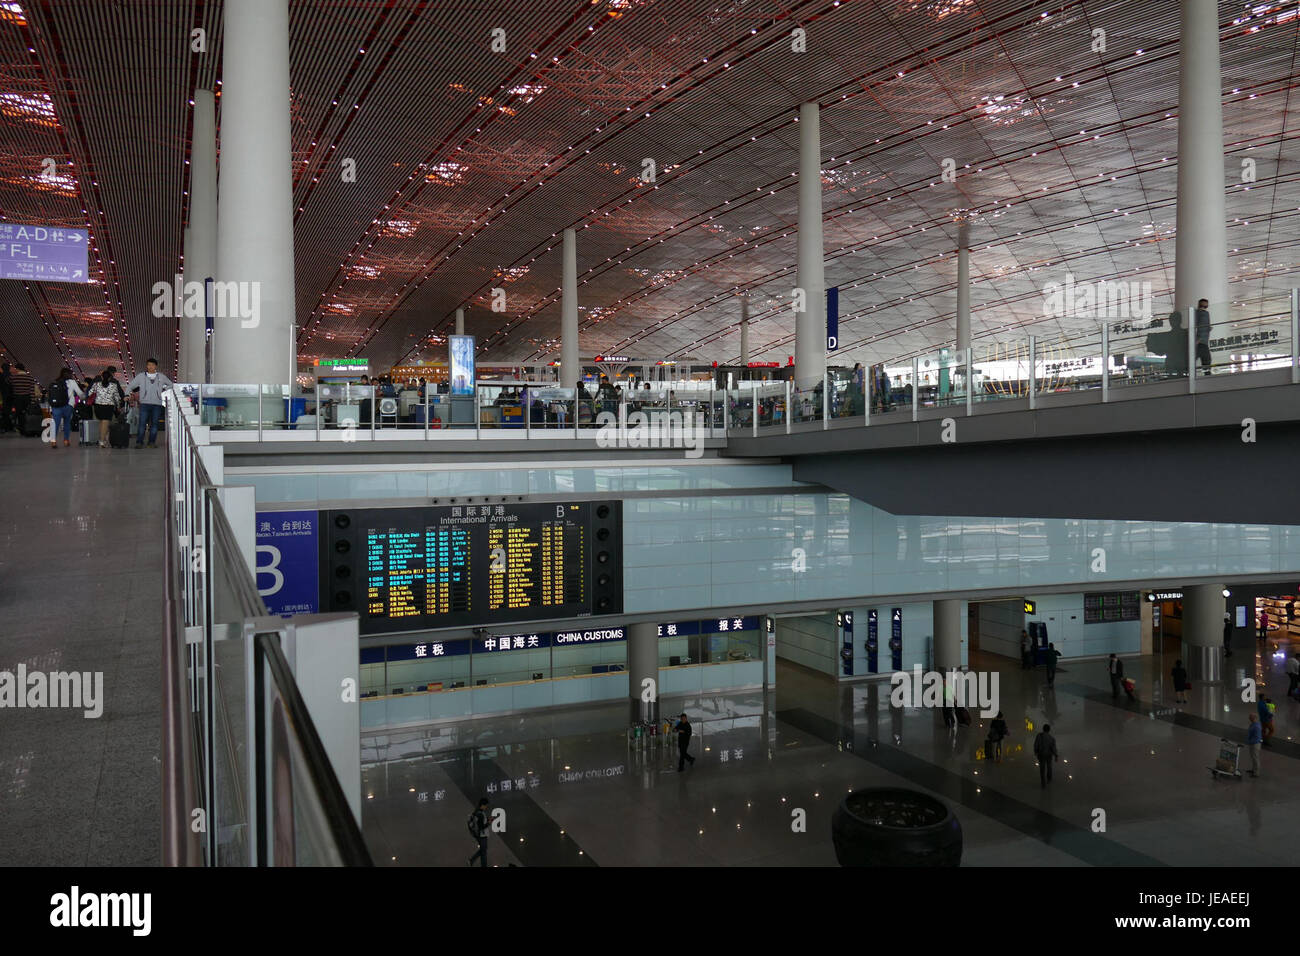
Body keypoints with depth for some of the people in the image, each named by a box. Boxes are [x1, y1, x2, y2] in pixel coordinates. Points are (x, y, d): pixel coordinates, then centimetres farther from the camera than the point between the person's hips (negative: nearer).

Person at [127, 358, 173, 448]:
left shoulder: (161, 376, 11)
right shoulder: (141, 376, 8)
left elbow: (170, 385, 24)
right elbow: (131, 386, 13)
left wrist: (163, 391, 10)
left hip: (157, 404, 1)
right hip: (144, 403, -1)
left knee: (154, 424, 3)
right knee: (142, 423, -8)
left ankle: (152, 442, 10)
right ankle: (139, 442, -5)